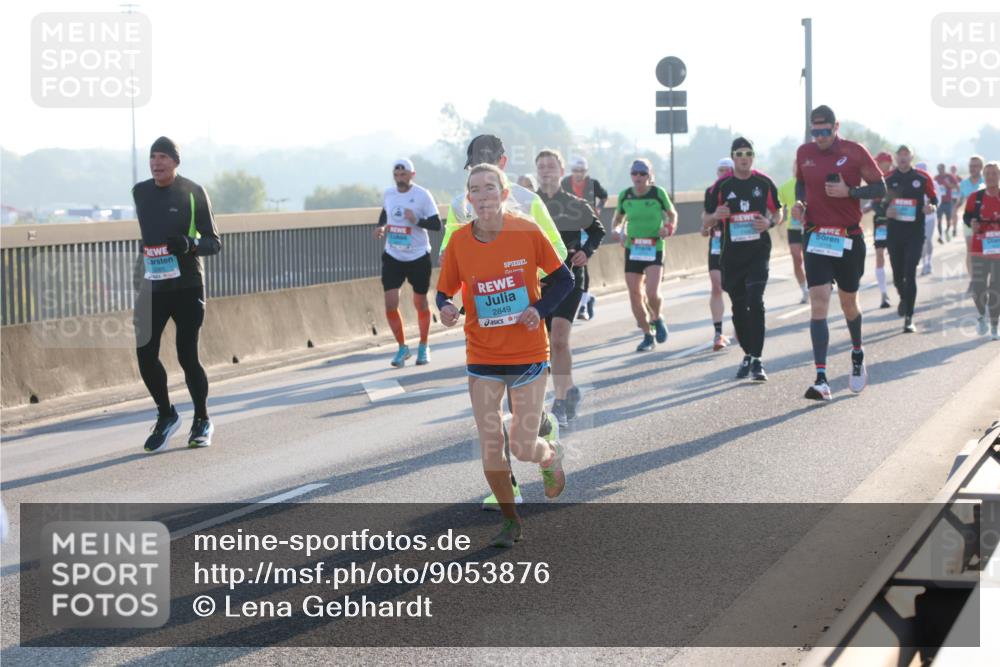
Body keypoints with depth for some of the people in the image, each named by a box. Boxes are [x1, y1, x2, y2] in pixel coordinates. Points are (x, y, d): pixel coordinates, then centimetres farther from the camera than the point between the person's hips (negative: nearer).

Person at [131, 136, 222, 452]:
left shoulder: (193, 193, -4)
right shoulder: (139, 192, 8)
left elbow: (214, 242, -2)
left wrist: (190, 244, -23)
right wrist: (136, 283, 16)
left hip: (187, 287, -4)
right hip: (151, 287, 4)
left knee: (187, 356, -3)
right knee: (145, 354, -3)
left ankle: (202, 420, 16)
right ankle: (166, 415, 18)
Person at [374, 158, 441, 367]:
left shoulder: (422, 195, -12)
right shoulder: (388, 193, 3)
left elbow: (436, 224, -13)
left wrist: (417, 220, -30)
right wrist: (381, 226, 3)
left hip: (418, 257, -3)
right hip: (393, 257, 3)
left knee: (420, 304, 10)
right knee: (390, 304, -7)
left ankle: (423, 347, 30)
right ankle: (402, 347, 12)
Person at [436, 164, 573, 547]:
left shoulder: (527, 232, -10)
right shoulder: (459, 241, -5)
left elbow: (563, 278, 0)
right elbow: (444, 290, 3)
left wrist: (540, 308, -16)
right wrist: (445, 308, -19)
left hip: (529, 354, -2)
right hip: (482, 357, 2)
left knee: (523, 447, -3)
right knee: (490, 446, 0)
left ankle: (551, 455, 35)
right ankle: (511, 522, 21)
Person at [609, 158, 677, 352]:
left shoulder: (658, 193, -7)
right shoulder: (625, 195, 1)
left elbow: (672, 214, 7)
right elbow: (618, 218, 17)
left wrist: (668, 227, -12)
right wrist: (616, 231, -3)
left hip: (654, 249, -3)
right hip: (632, 249, 3)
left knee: (652, 293, -18)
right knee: (635, 296, 2)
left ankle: (657, 319, 16)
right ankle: (647, 337, 18)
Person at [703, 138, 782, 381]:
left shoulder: (764, 183, 2)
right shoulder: (721, 186, 1)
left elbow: (777, 213, 14)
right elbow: (706, 223, 6)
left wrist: (770, 222, -9)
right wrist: (716, 216, -16)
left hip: (758, 252, -1)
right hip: (731, 254, 2)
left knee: (755, 302, -16)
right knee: (739, 307, 8)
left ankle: (757, 360, -13)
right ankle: (747, 355, 26)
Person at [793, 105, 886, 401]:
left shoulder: (855, 152, -5)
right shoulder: (804, 153, 4)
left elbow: (880, 188, -2)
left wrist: (849, 191, -17)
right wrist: (799, 203, 1)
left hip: (849, 238, -1)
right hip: (815, 237, 1)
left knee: (848, 303, 13)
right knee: (818, 304, -11)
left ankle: (858, 353, 45)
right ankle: (821, 380, -16)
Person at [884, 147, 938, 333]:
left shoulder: (922, 177, -2)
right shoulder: (888, 178, 3)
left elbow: (934, 198, 9)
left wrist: (931, 206, -13)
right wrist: (886, 211, -10)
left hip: (915, 232, -2)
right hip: (894, 232, 2)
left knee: (910, 274, -11)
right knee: (897, 276, 11)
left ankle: (909, 319, -9)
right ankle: (904, 298, 45)